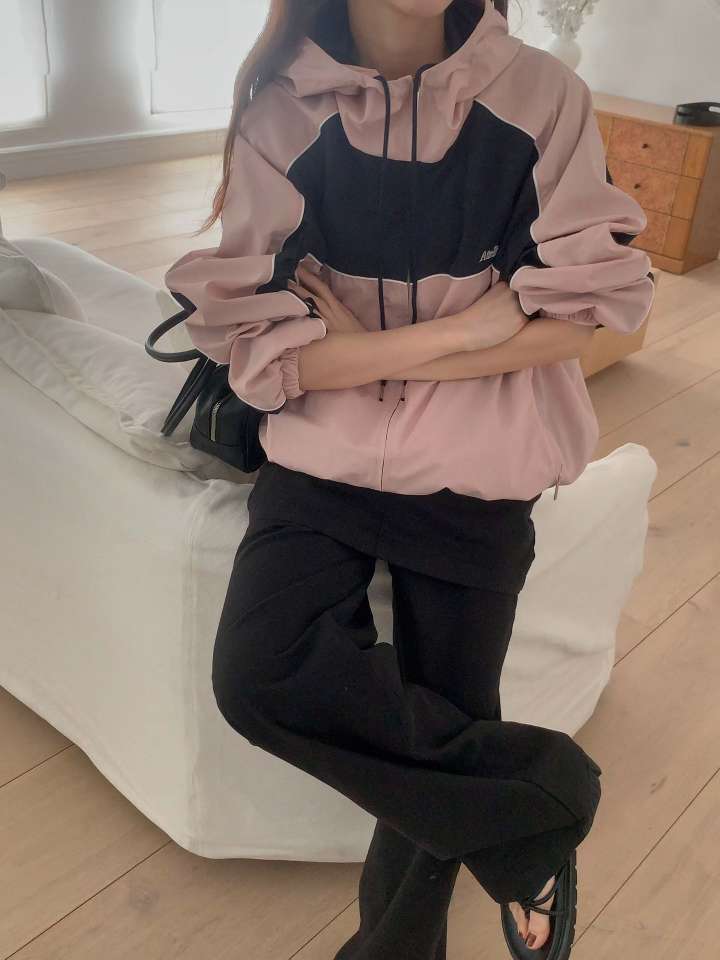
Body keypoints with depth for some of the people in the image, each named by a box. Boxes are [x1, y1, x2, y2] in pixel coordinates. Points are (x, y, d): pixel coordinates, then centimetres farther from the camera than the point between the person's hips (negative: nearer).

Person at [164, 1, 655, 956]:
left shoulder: (544, 96, -6)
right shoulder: (279, 114, -8)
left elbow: (580, 319, -7)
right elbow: (260, 347, -11)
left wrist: (372, 349, -13)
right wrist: (464, 329, -18)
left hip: (475, 480, 1)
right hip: (325, 458, 0)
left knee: (439, 727, 7)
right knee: (261, 675, -24)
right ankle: (532, 801, -1)